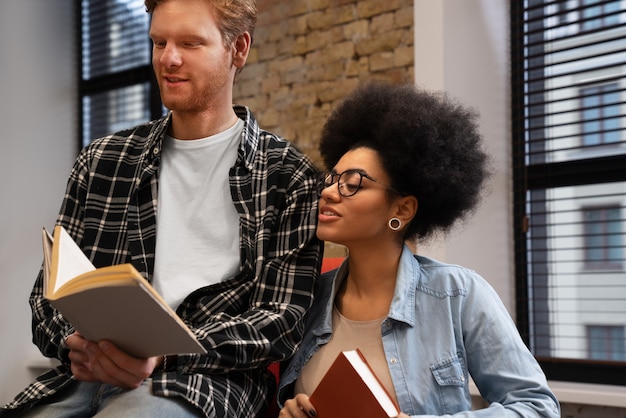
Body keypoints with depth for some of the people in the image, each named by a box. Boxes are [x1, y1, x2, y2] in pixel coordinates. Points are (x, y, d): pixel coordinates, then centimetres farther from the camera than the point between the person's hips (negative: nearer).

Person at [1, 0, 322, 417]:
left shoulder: (288, 175, 3)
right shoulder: (101, 161, 14)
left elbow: (284, 319, -2)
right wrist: (75, 342, -9)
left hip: (209, 373, -4)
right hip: (90, 372, 5)